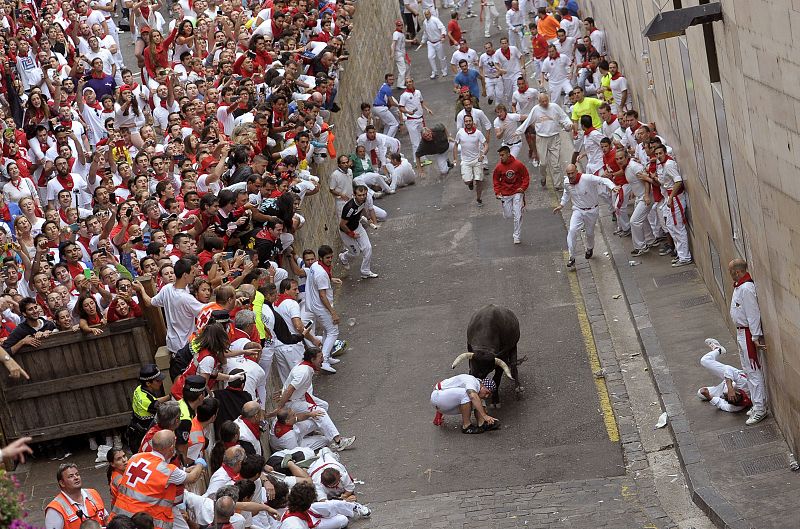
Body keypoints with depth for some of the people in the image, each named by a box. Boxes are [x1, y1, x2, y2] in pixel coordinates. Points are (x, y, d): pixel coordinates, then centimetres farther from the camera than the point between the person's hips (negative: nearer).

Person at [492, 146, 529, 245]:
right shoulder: (499, 167, -9)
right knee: (507, 216, 7)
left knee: (517, 215, -7)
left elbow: (526, 176, 1)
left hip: (517, 192, -2)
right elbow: (496, 180, 6)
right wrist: (497, 192, -2)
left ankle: (517, 236, 5)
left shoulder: (518, 164, -13)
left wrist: (523, 187, -9)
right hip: (505, 194, 2)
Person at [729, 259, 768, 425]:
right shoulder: (739, 286, 7)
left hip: (748, 334, -11)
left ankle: (760, 409, 1)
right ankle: (759, 403, 29)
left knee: (753, 371, -4)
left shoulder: (746, 289, -25)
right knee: (748, 368, 18)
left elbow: (753, 314, -24)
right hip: (741, 332, 11)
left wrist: (756, 337, -22)